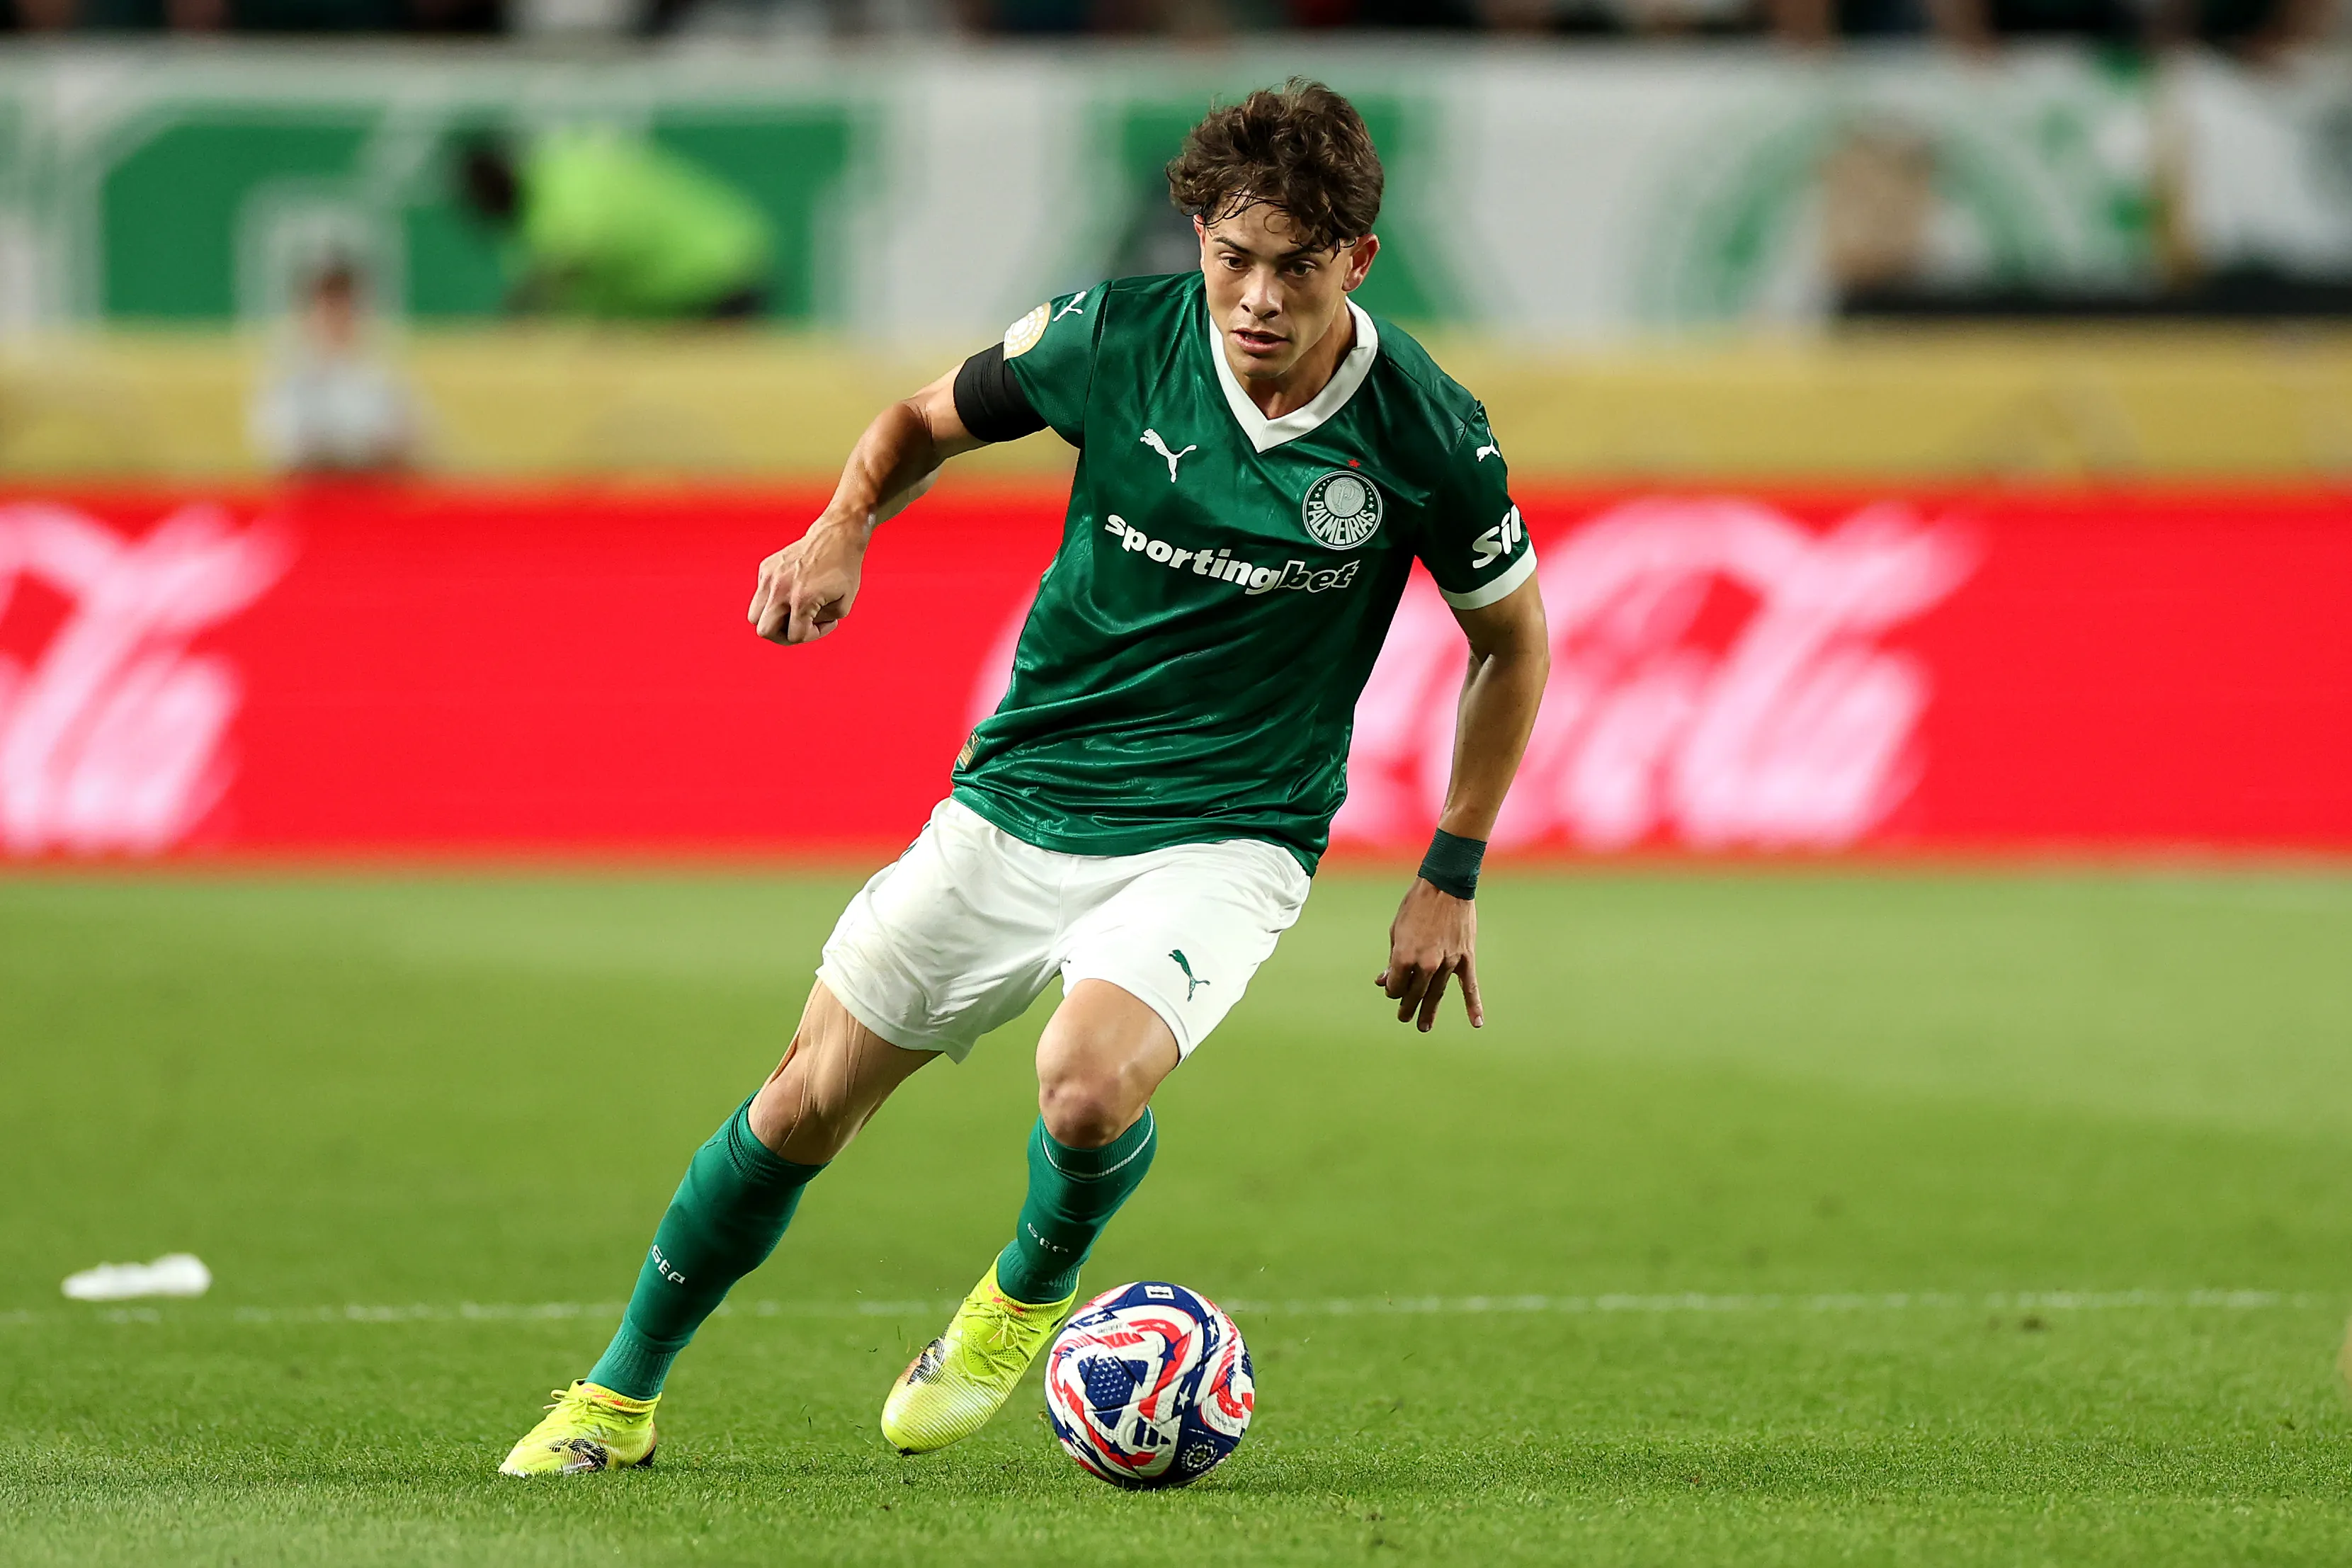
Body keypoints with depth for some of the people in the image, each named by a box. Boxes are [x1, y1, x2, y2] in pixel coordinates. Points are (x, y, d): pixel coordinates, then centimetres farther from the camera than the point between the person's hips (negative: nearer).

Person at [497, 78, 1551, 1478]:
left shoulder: (1427, 436, -14)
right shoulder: (1113, 339, -10)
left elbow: (1512, 642, 3)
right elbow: (929, 420, 10)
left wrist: (1452, 876, 1)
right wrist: (843, 531, -11)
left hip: (1226, 838, -2)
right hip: (1019, 800, 3)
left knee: (1089, 1086, -30)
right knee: (808, 1104, 4)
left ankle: (1031, 1293, 5)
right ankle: (619, 1398, 25)